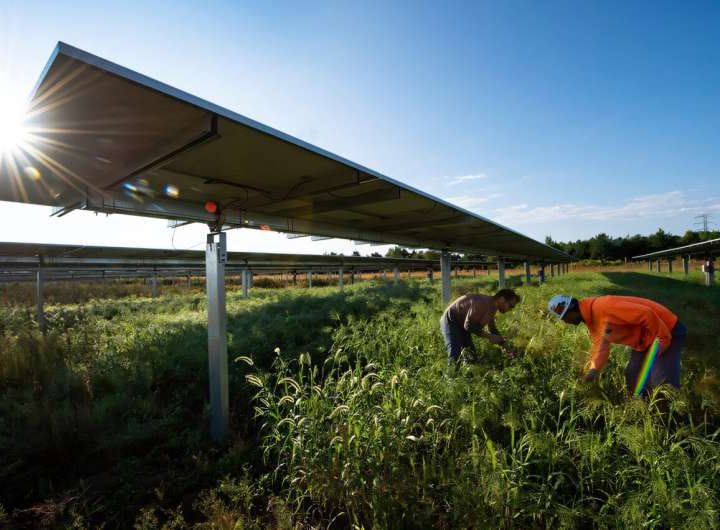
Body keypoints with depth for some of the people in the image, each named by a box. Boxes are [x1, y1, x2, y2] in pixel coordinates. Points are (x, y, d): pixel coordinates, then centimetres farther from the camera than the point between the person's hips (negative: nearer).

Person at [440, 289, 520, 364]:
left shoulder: (492, 306, 1)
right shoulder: (482, 303, -29)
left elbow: (492, 329, 15)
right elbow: (468, 325, -30)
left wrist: (506, 346, 9)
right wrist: (489, 336, -24)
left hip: (462, 325, 10)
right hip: (450, 321, -10)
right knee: (455, 357, -18)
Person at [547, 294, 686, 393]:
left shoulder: (602, 307, -33)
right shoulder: (592, 321, 0)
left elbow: (646, 315, -32)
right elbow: (601, 347, 0)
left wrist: (663, 339, -23)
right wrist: (593, 370, -12)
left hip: (669, 331, -9)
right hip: (644, 341, 9)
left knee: (663, 381, -13)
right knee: (633, 377, 12)